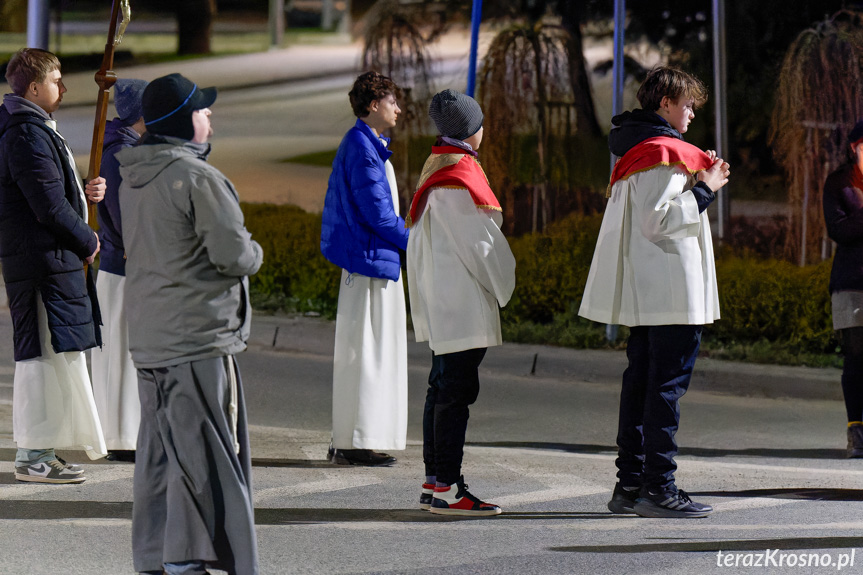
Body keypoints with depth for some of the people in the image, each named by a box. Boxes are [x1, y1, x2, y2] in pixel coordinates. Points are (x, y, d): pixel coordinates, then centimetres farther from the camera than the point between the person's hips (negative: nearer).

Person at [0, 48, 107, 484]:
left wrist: (83, 192, 7)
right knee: (46, 353, -8)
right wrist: (87, 243, -8)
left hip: (50, 260, 11)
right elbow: (49, 206, -20)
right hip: (44, 258, -11)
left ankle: (37, 450, 20)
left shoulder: (35, 129, 18)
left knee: (43, 354, 14)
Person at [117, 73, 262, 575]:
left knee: (160, 448, 14)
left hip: (149, 338, 8)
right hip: (198, 336, -8)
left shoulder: (134, 180, 11)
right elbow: (233, 253, -20)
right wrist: (253, 254, 3)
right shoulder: (198, 179, -17)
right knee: (203, 450, -4)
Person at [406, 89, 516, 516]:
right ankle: (446, 488, -11)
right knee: (457, 389, -10)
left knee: (443, 387, 13)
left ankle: (435, 481, 16)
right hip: (463, 303, -11)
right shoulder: (458, 177, -16)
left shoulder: (437, 168, 15)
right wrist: (504, 286, -1)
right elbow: (478, 241, -15)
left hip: (441, 302, 11)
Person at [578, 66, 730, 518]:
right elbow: (658, 221, -20)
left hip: (644, 294, 10)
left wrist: (696, 178, 16)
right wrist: (704, 190, -11)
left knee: (641, 380, 11)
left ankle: (629, 484, 14)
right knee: (668, 383, -9)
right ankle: (657, 487, -10)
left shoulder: (635, 151, 18)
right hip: (672, 290, -10)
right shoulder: (664, 153, -13)